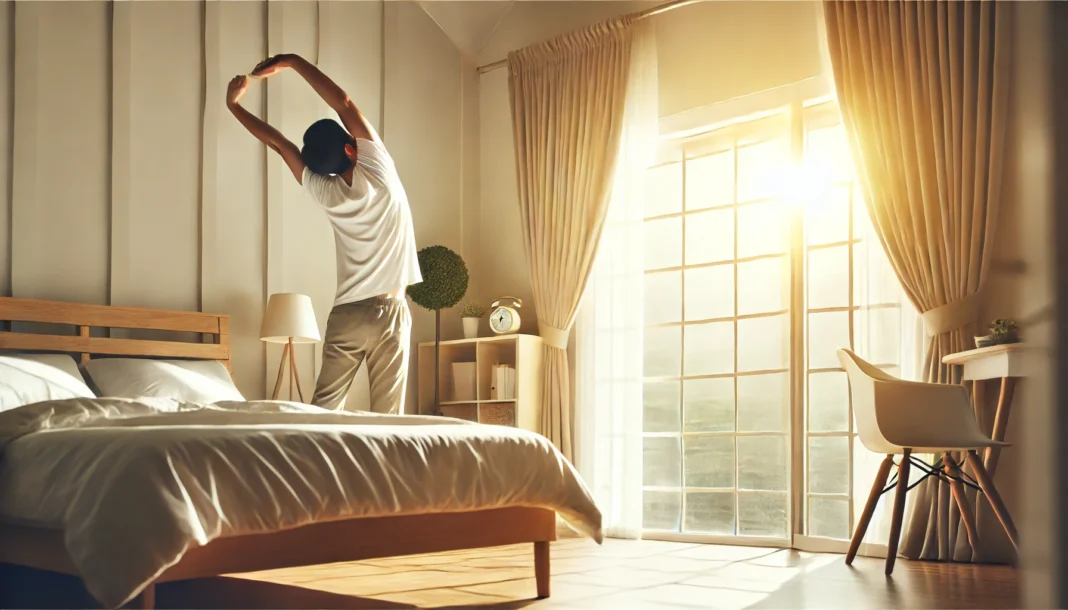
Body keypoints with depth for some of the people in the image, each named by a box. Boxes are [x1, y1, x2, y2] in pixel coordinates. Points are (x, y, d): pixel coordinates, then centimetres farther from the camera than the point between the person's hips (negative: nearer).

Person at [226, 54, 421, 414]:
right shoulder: (377, 173, -9)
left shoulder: (325, 193, -3)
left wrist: (234, 105, 20)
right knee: (386, 419, 0)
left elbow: (279, 144, 7)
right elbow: (343, 104, -5)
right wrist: (292, 62, 1)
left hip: (345, 316, 2)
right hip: (389, 313, -2)